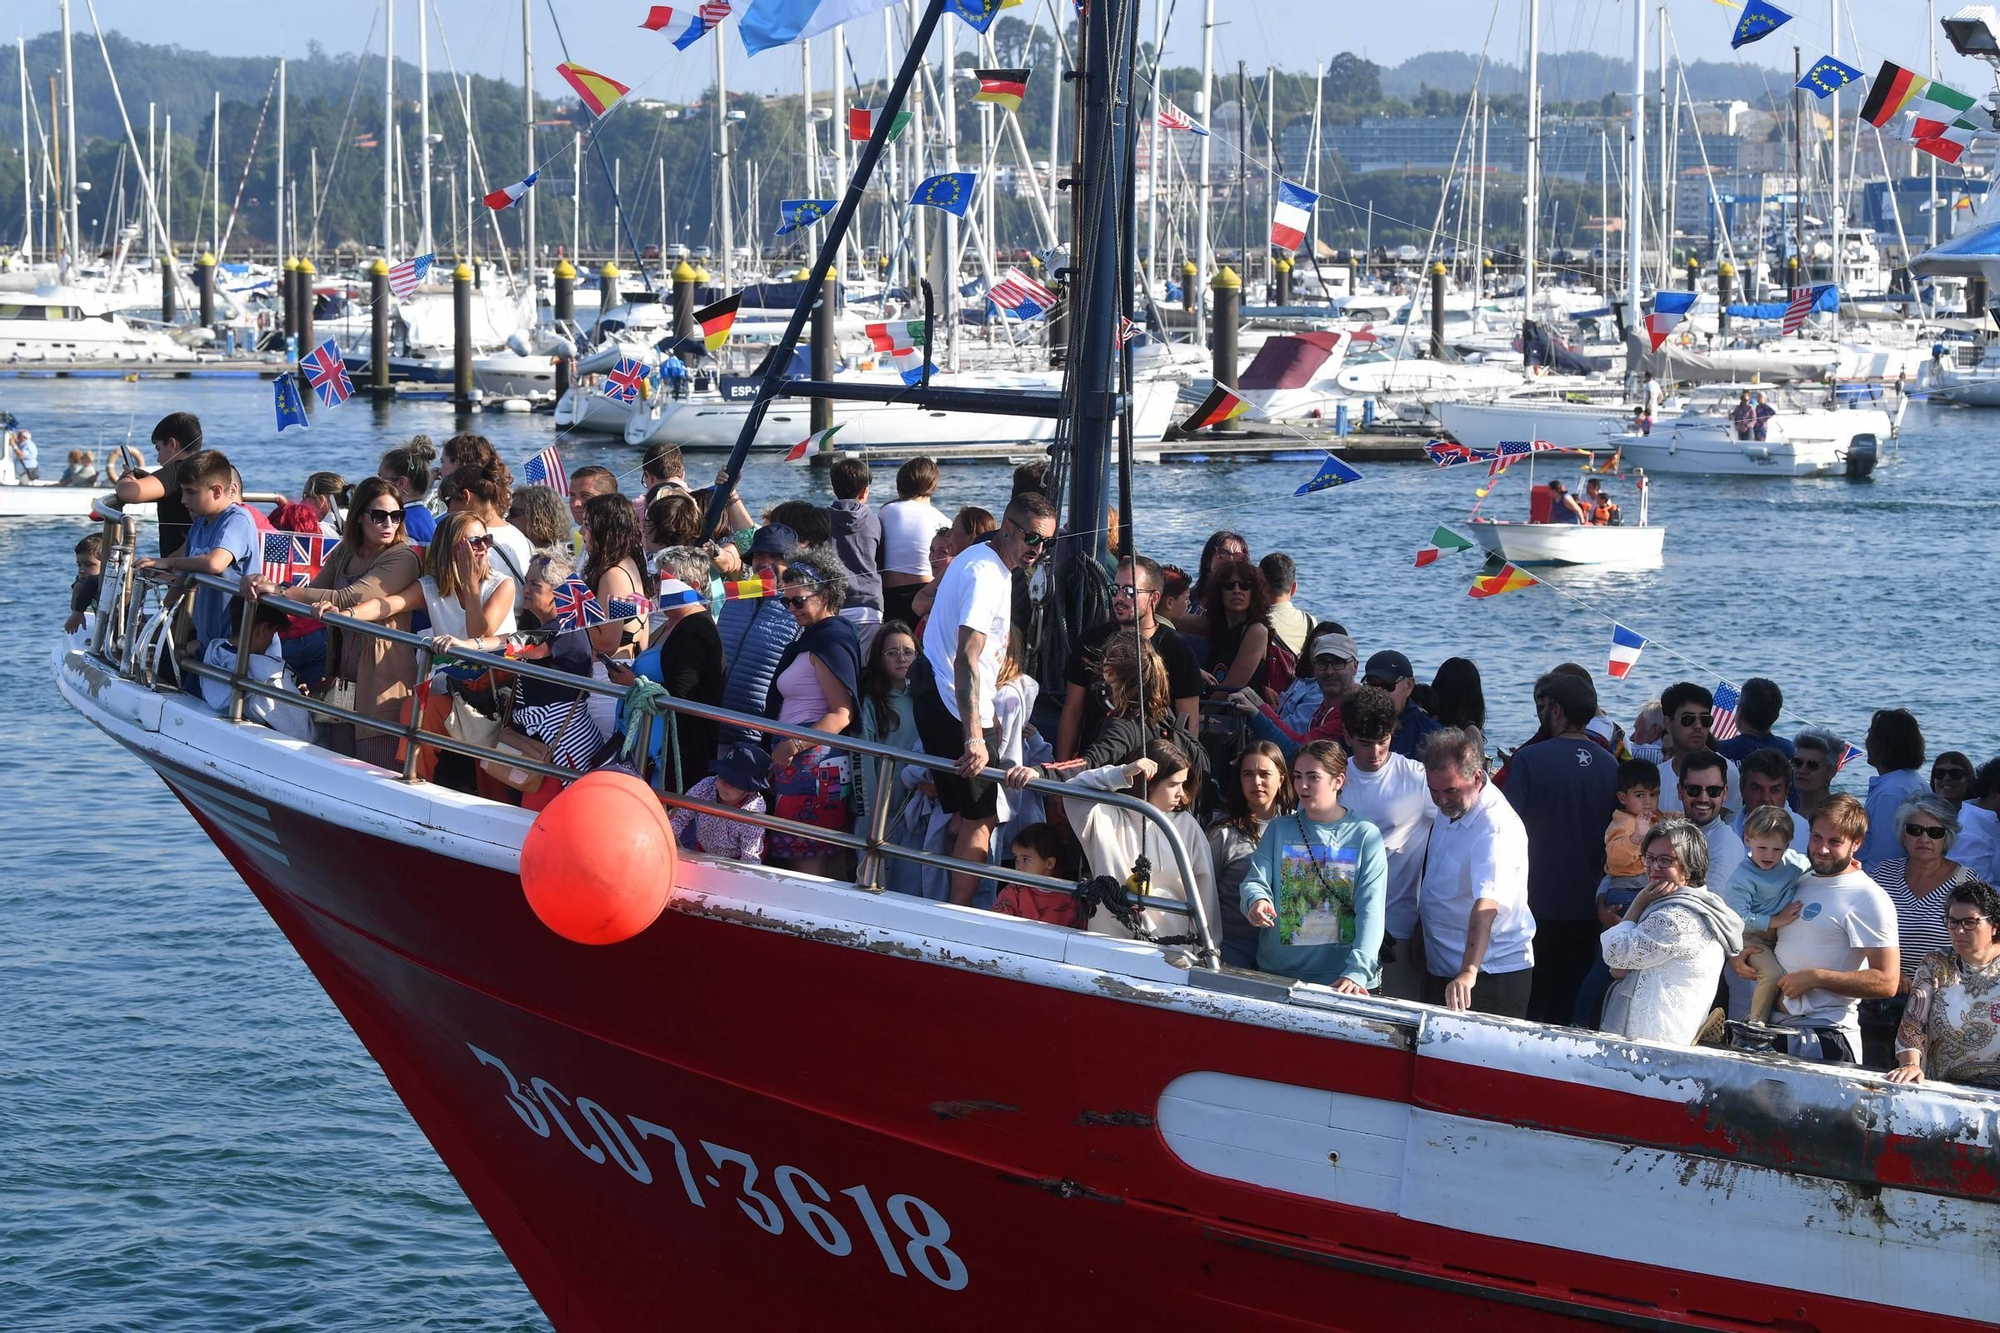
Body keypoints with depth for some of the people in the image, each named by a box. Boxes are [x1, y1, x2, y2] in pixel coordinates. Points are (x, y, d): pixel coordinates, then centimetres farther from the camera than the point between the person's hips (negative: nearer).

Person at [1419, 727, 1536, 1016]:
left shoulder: (1497, 827, -25)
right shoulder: (1450, 808, 4)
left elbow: (1487, 905, -37)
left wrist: (1468, 973, -46)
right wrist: (1420, 937, 23)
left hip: (1493, 974, -9)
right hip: (1441, 970, 9)